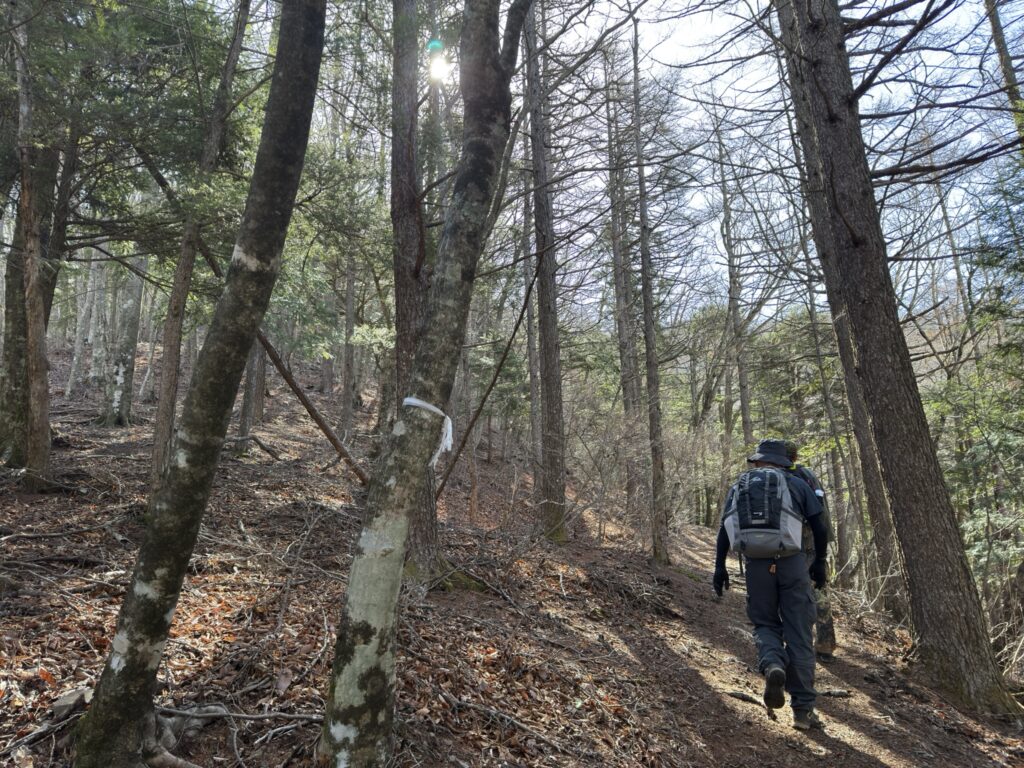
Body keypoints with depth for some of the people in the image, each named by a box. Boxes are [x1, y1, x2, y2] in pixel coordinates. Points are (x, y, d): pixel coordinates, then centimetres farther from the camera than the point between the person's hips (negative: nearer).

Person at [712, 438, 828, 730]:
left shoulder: (738, 487, 13)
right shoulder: (796, 484, 8)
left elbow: (724, 530, 6)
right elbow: (819, 528, 4)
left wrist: (719, 567, 7)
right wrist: (820, 563, 16)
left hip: (756, 564, 1)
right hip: (792, 563, -1)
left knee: (765, 624, 18)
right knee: (798, 635, 8)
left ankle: (772, 666, -13)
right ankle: (803, 709, 11)